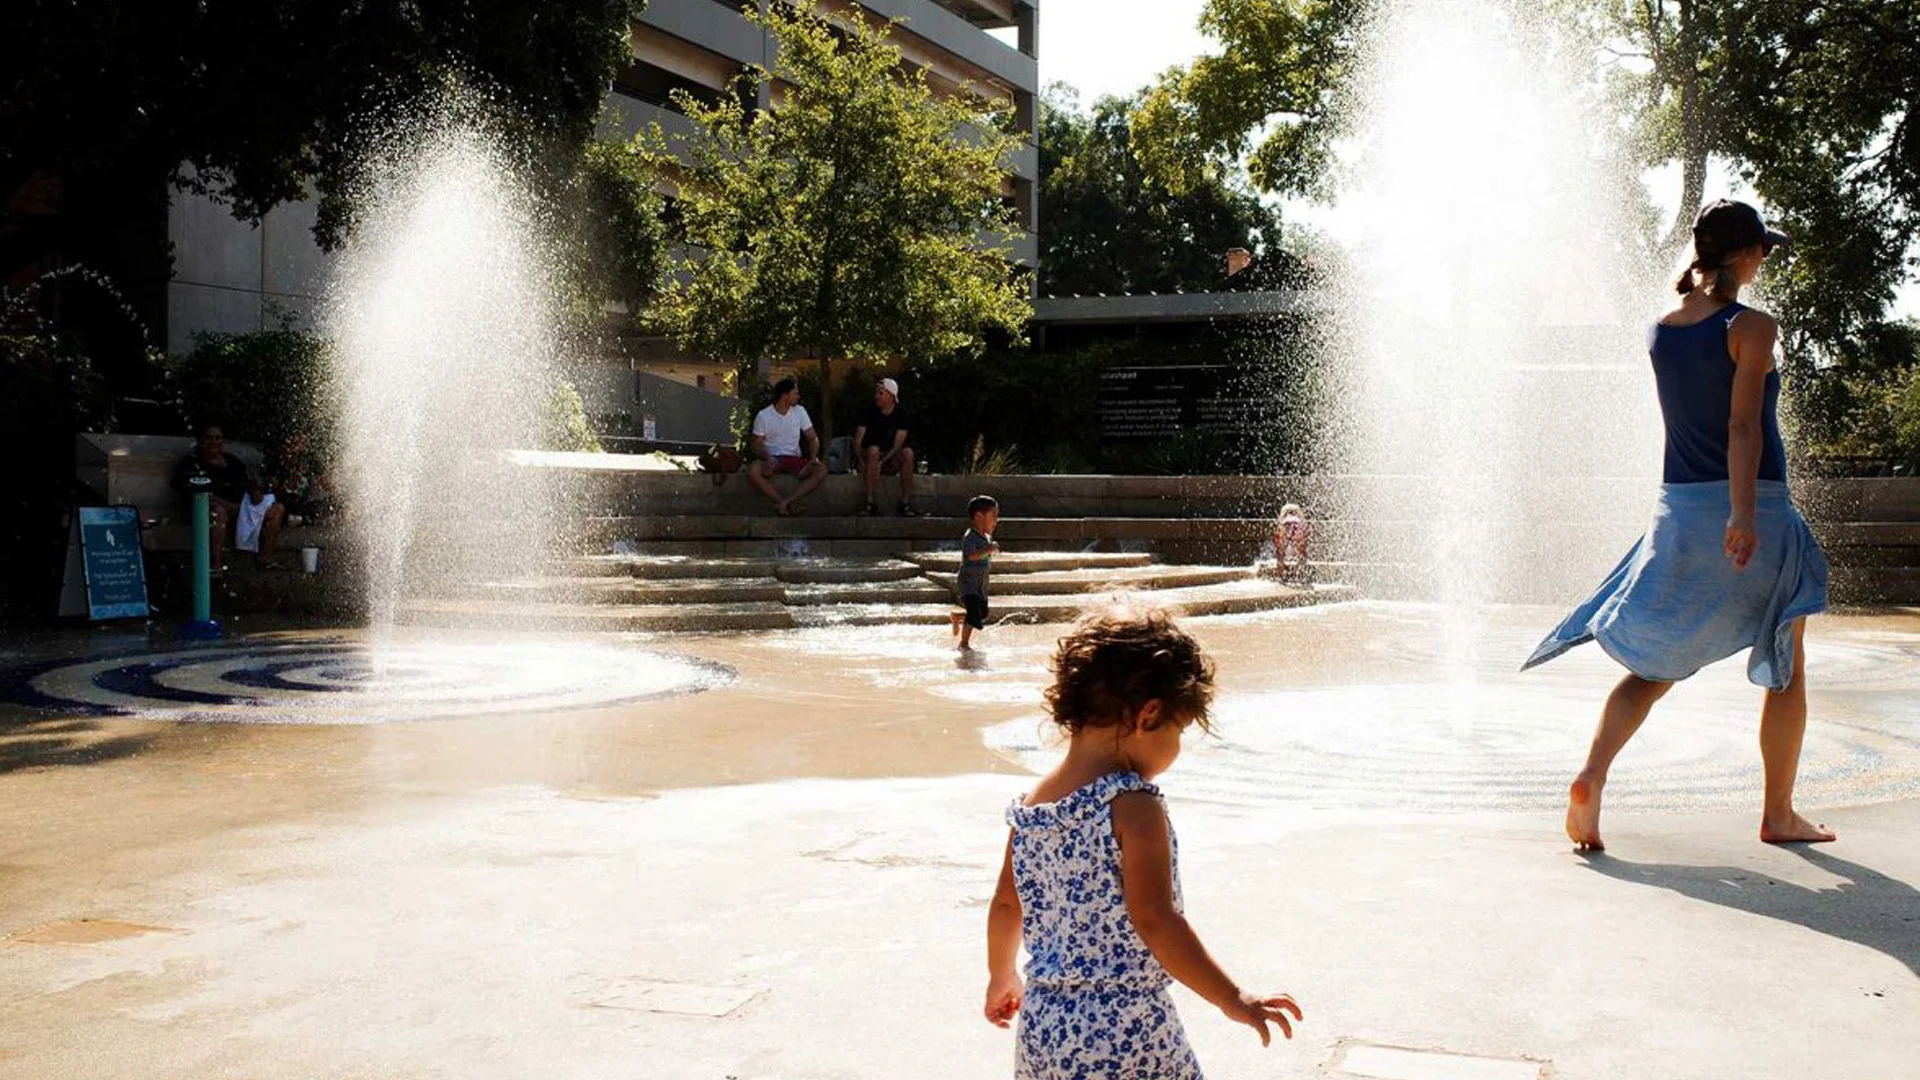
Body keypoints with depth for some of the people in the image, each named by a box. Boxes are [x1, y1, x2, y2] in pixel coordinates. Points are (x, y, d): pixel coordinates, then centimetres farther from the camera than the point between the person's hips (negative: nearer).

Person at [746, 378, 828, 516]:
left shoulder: (799, 411, 5)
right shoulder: (763, 415, -3)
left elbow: (812, 438, 7)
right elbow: (757, 445, -3)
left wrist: (813, 457, -14)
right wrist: (768, 457, -26)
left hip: (794, 459, 3)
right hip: (772, 459, -2)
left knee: (821, 470, -27)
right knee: (753, 473, -36)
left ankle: (784, 503, -32)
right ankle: (790, 504, -31)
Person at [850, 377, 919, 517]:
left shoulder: (900, 414, -6)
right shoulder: (870, 412, -4)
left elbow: (898, 445, -15)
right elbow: (857, 442, -9)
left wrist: (881, 462, -29)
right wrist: (862, 462, -26)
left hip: (892, 459, 1)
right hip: (871, 457, 0)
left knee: (908, 453, -29)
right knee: (873, 450, -34)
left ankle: (906, 503, -28)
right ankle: (869, 502, -35)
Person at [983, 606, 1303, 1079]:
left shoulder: (1032, 804, 6)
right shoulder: (1134, 806, -17)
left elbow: (1006, 904, 17)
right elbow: (1154, 920, -23)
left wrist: (1002, 977, 33)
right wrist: (1233, 1000, -18)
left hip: (1041, 1028, 7)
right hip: (1125, 1036, -7)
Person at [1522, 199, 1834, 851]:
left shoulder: (1659, 332, 7)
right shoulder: (1752, 326, -10)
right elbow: (1743, 422, -21)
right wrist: (1743, 512, -27)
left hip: (1677, 508, 5)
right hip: (1753, 508, -5)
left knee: (1653, 664, 7)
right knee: (1787, 672, 12)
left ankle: (1591, 776, -16)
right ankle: (1779, 815, 18)